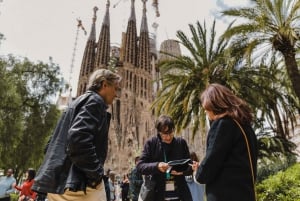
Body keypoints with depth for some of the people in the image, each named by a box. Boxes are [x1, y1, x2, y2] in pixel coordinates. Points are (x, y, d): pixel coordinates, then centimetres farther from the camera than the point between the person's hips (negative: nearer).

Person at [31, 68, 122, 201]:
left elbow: (55, 143, 20)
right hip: (79, 184, -9)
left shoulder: (77, 103, 22)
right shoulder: (95, 101, -7)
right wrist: (96, 172, -15)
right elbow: (78, 137, -24)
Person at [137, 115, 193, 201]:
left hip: (180, 194, 1)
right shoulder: (151, 143, -2)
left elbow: (190, 167, 5)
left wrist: (183, 170, -17)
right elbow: (139, 166, -5)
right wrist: (156, 166, -23)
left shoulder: (181, 143, 1)